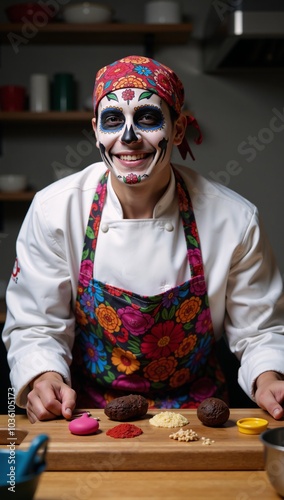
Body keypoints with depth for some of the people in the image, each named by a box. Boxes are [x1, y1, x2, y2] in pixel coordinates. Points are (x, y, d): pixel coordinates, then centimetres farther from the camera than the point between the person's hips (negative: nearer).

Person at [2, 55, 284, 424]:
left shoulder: (235, 220, -9)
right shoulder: (54, 210, -8)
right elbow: (35, 327, -3)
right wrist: (45, 378, -21)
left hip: (195, 415, 0)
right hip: (88, 413, 1)